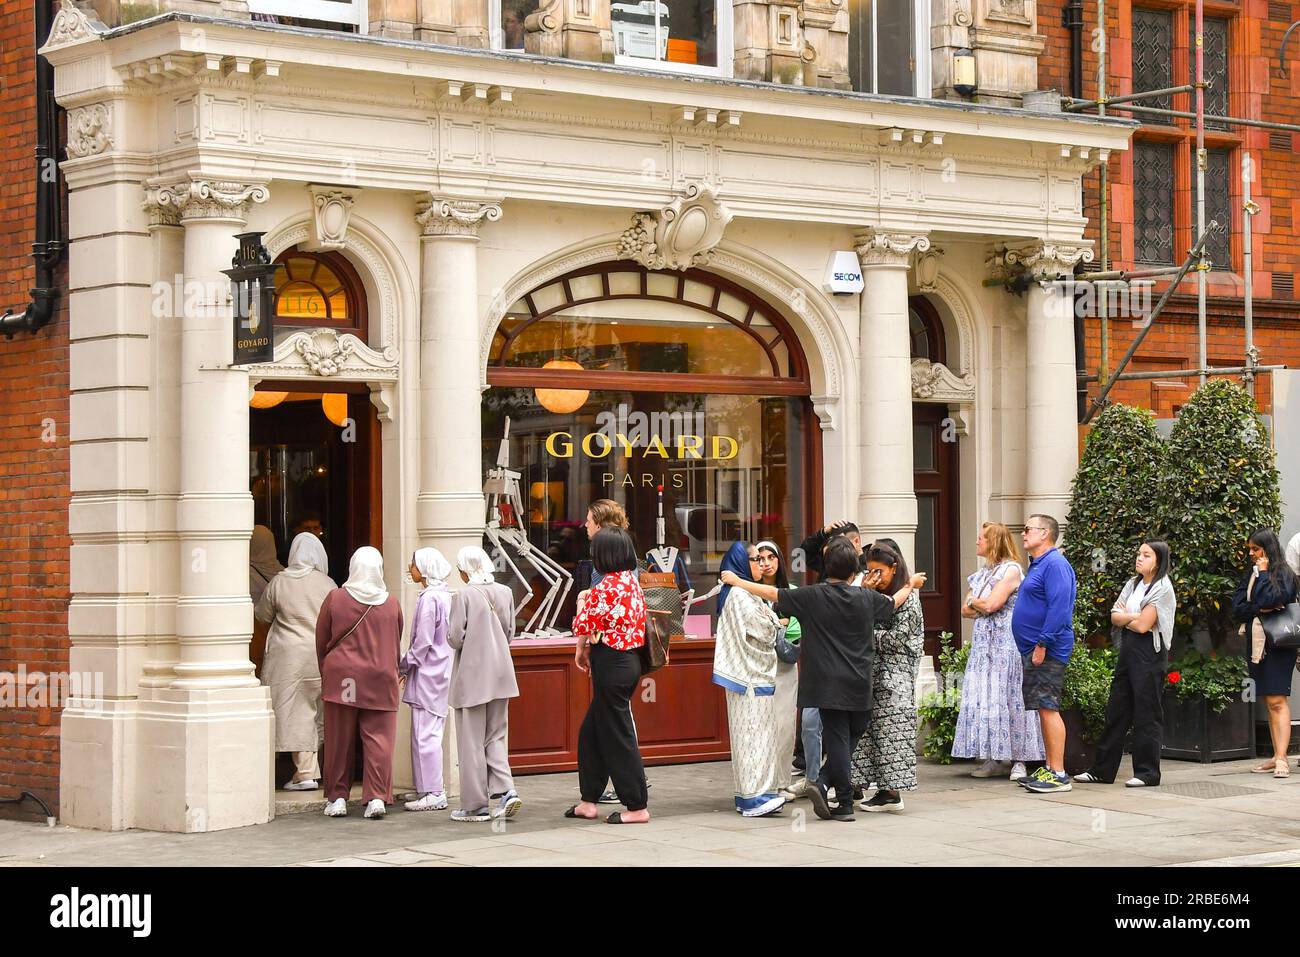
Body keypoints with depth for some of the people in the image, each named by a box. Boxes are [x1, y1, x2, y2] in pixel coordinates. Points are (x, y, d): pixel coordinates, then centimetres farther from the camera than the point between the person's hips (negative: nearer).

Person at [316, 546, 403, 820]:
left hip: (341, 677, 0)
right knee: (378, 738, 1)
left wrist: (326, 673, 19)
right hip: (380, 679, 0)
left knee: (339, 739, 7)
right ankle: (377, 797, -6)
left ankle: (337, 798, 11)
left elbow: (321, 642, 5)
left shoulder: (336, 598, -3)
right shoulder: (391, 604, 0)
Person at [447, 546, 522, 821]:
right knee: (496, 736, 14)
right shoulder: (505, 593, 2)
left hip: (472, 676, -5)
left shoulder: (464, 596, -14)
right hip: (500, 674, 5)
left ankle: (476, 805, 8)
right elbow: (510, 633, 8)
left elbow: (455, 638, -15)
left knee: (472, 742, 4)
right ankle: (505, 790, -2)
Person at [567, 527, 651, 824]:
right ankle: (589, 801, 21)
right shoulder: (633, 582, 9)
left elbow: (585, 624, -17)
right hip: (631, 658, 9)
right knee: (591, 733, 17)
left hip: (610, 664, -9)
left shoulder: (605, 588, -18)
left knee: (618, 736, -1)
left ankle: (638, 807, 2)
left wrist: (581, 651, 4)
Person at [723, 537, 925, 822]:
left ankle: (845, 803, -3)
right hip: (859, 686, 1)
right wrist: (911, 585, 42)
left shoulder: (812, 596, -6)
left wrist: (737, 582, 10)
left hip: (828, 685, -1)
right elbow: (893, 603, 21)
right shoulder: (866, 598, 2)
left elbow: (772, 594, -2)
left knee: (837, 738, 2)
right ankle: (823, 783, -4)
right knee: (852, 735, 11)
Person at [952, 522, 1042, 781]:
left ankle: (1018, 760, -4)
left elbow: (991, 604, -16)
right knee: (983, 699, 3)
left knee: (1006, 699, -8)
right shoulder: (982, 573, 19)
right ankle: (996, 759, 7)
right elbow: (965, 611, 14)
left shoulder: (1011, 570, -7)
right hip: (983, 644, 8)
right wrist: (981, 604, -4)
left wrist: (974, 601, 3)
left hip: (1005, 645, -8)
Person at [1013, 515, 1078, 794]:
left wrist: (1042, 644, -24)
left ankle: (1058, 774, -11)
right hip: (1034, 650, 11)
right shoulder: (1037, 565, 19)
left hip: (1047, 652, -11)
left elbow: (1059, 607, -22)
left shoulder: (1054, 564, -14)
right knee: (1044, 709, 12)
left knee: (1048, 708, -11)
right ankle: (1049, 769, 17)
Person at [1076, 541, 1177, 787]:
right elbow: (1115, 617, 7)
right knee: (1116, 711, 8)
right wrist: (1134, 616, -10)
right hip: (1128, 651, 8)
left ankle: (1147, 772, 3)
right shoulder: (1133, 584, 15)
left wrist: (1125, 617, 2)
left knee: (1146, 714, -3)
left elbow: (1143, 625, -15)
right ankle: (1102, 770, 11)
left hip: (1149, 654, -8)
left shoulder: (1162, 588, -8)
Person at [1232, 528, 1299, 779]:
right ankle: (1277, 756, 12)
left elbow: (1267, 599, -21)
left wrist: (1263, 574, -9)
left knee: (1277, 701, -14)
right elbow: (1237, 607, 6)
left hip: (1277, 643, -7)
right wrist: (1259, 609, -10)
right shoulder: (1251, 575, 14)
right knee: (1268, 702, 9)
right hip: (1257, 643, 7)